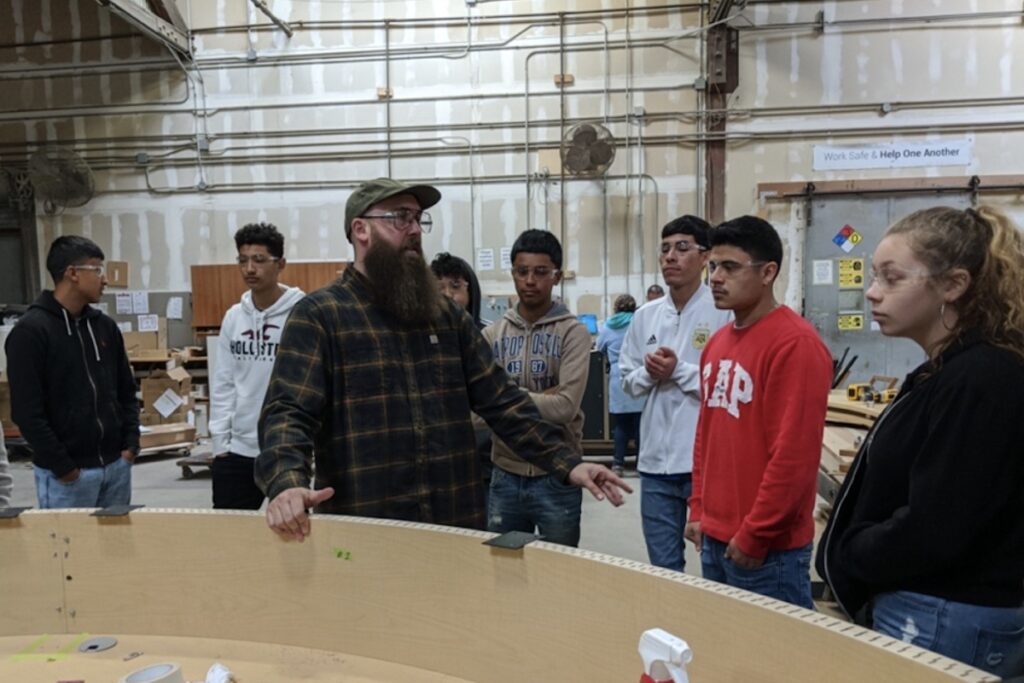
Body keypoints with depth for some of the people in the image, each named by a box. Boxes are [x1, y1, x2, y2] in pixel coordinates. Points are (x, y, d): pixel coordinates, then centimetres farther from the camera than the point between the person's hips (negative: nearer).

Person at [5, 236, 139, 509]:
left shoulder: (105, 326, 7)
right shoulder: (31, 331, -11)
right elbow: (26, 411, -15)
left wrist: (131, 443, 3)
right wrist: (62, 466, -14)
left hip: (116, 465, 6)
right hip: (66, 474, -6)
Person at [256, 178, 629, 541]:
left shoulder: (448, 315, 9)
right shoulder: (317, 316, -5)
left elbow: (501, 399, 8)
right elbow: (288, 411, -14)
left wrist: (566, 462, -1)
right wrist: (287, 483, -34)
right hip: (361, 530, -4)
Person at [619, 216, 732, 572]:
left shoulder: (724, 312, -9)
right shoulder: (645, 316, 8)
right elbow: (628, 381, 12)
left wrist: (679, 371, -14)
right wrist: (649, 373, -9)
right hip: (655, 458, 5)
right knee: (663, 564, 18)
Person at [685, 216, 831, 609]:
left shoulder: (795, 343, -17)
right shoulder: (717, 343, 9)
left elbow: (794, 452, -20)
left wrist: (755, 535, -16)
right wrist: (699, 510, 12)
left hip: (768, 547, -8)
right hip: (715, 538, 8)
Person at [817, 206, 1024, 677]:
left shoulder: (979, 380, -23)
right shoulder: (953, 371, 9)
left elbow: (932, 531, -26)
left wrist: (845, 556, -10)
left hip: (945, 622, -9)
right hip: (931, 609, 9)